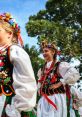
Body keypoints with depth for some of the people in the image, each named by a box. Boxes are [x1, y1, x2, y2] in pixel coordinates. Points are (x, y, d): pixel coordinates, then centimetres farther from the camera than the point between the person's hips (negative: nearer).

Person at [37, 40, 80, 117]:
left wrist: (59, 84, -19)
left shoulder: (60, 65, -6)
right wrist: (40, 90, 14)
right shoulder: (42, 69, 16)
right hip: (43, 100, 7)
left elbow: (75, 74, -21)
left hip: (56, 98, -6)